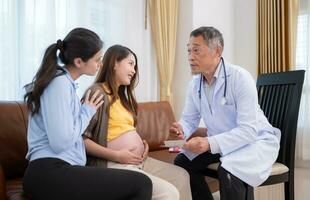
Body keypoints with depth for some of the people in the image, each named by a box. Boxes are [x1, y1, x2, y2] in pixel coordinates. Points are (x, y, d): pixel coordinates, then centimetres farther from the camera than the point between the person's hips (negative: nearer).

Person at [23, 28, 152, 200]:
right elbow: (61, 142, -21)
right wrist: (87, 112, -7)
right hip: (51, 174, -9)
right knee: (141, 184, -18)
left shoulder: (65, 82, 18)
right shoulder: (60, 82, -11)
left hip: (56, 172, 9)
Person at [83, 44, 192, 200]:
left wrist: (141, 143, 0)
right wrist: (116, 155, -20)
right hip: (116, 165, -9)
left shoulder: (121, 96, 21)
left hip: (139, 160, 9)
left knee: (181, 176, 10)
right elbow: (81, 138, -18)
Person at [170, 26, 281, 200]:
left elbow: (248, 130, -29)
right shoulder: (195, 84, -2)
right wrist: (181, 129, -21)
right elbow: (189, 119, 4)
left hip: (255, 141, -7)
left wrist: (210, 143, -40)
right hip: (218, 142, 7)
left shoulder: (240, 78, -24)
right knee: (182, 162, -4)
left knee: (228, 171, -33)